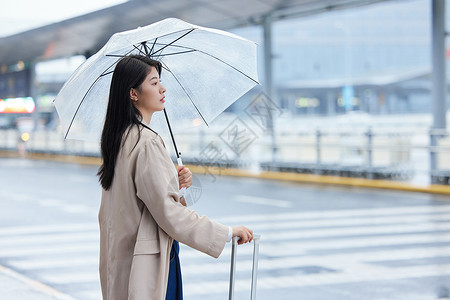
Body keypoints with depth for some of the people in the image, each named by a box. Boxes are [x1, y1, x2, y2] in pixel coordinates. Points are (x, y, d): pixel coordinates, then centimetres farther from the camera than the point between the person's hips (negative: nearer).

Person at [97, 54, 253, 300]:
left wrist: (175, 184, 2)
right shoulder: (146, 142, -19)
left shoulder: (119, 136, 10)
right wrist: (228, 232, -15)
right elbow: (168, 212, -21)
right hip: (146, 263, -9)